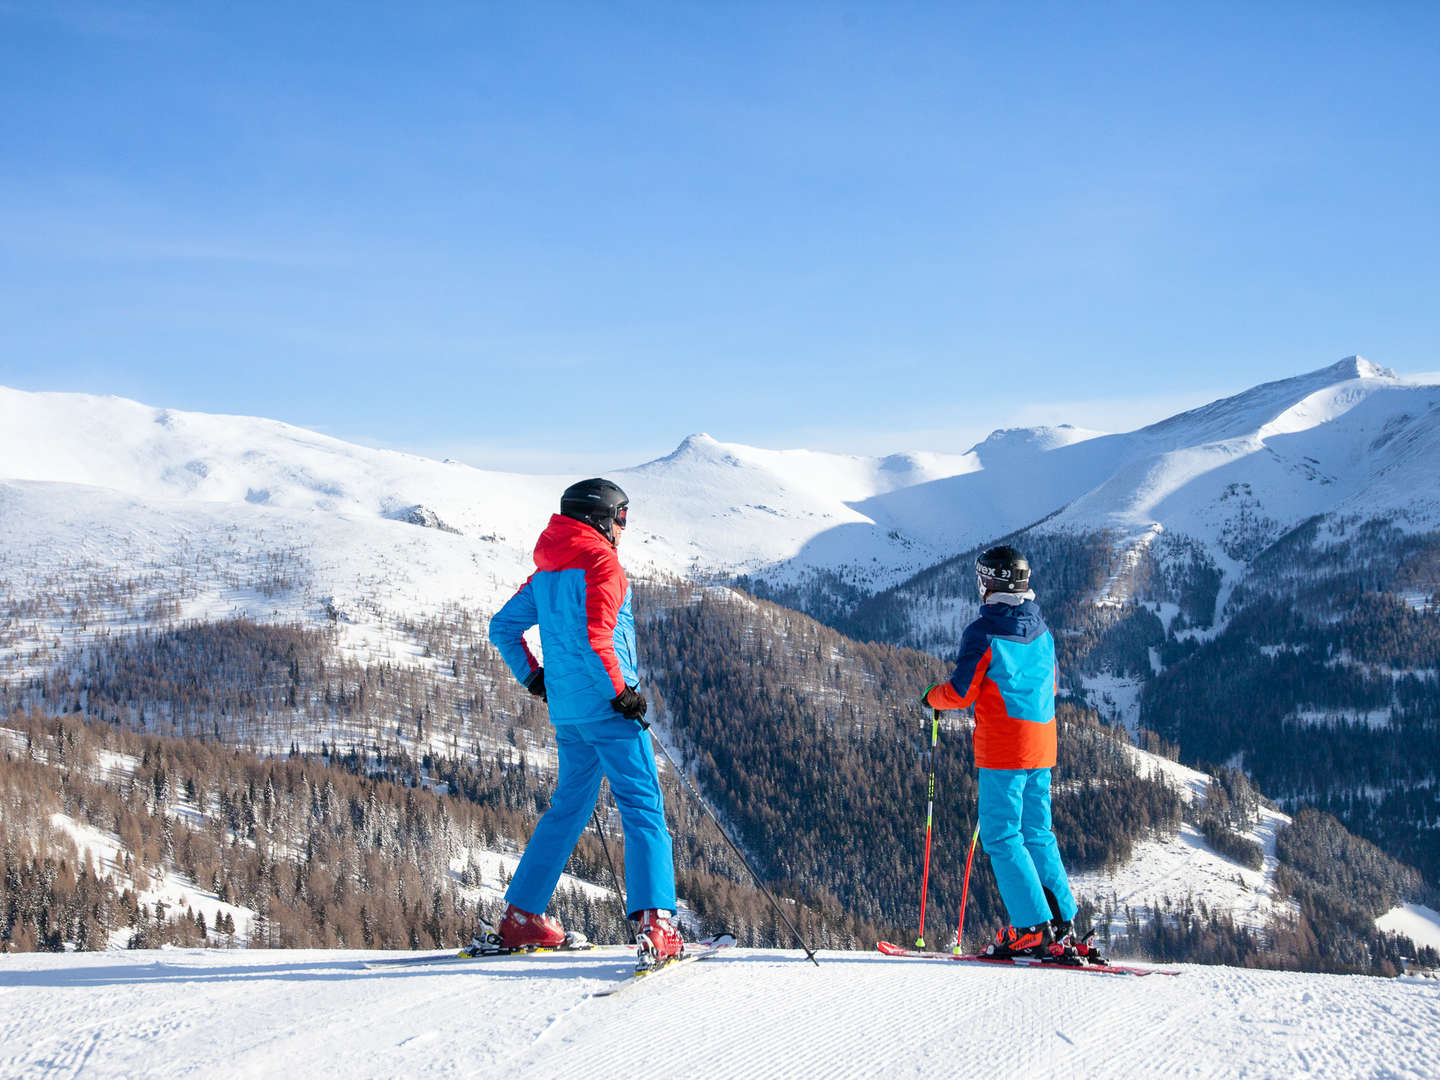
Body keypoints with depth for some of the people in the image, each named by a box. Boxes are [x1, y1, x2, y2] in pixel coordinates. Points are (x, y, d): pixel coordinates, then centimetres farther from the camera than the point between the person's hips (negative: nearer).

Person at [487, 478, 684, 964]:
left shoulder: (546, 570, 15)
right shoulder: (601, 562, -10)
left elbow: (503, 628, 19)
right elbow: (594, 637, -22)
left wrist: (534, 678, 21)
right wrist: (621, 692, -16)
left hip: (566, 710, 8)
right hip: (605, 706, -8)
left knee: (569, 806, 19)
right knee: (643, 807, -8)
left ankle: (521, 916, 20)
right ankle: (654, 924, -20)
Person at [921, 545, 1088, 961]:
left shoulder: (983, 632, -12)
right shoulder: (1041, 629, 10)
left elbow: (961, 693, -11)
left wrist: (932, 695, 9)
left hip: (1002, 749, -7)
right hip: (1041, 747, 7)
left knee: (1002, 837, -2)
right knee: (1037, 836, 13)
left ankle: (1033, 929, -7)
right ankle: (1062, 926, 9)